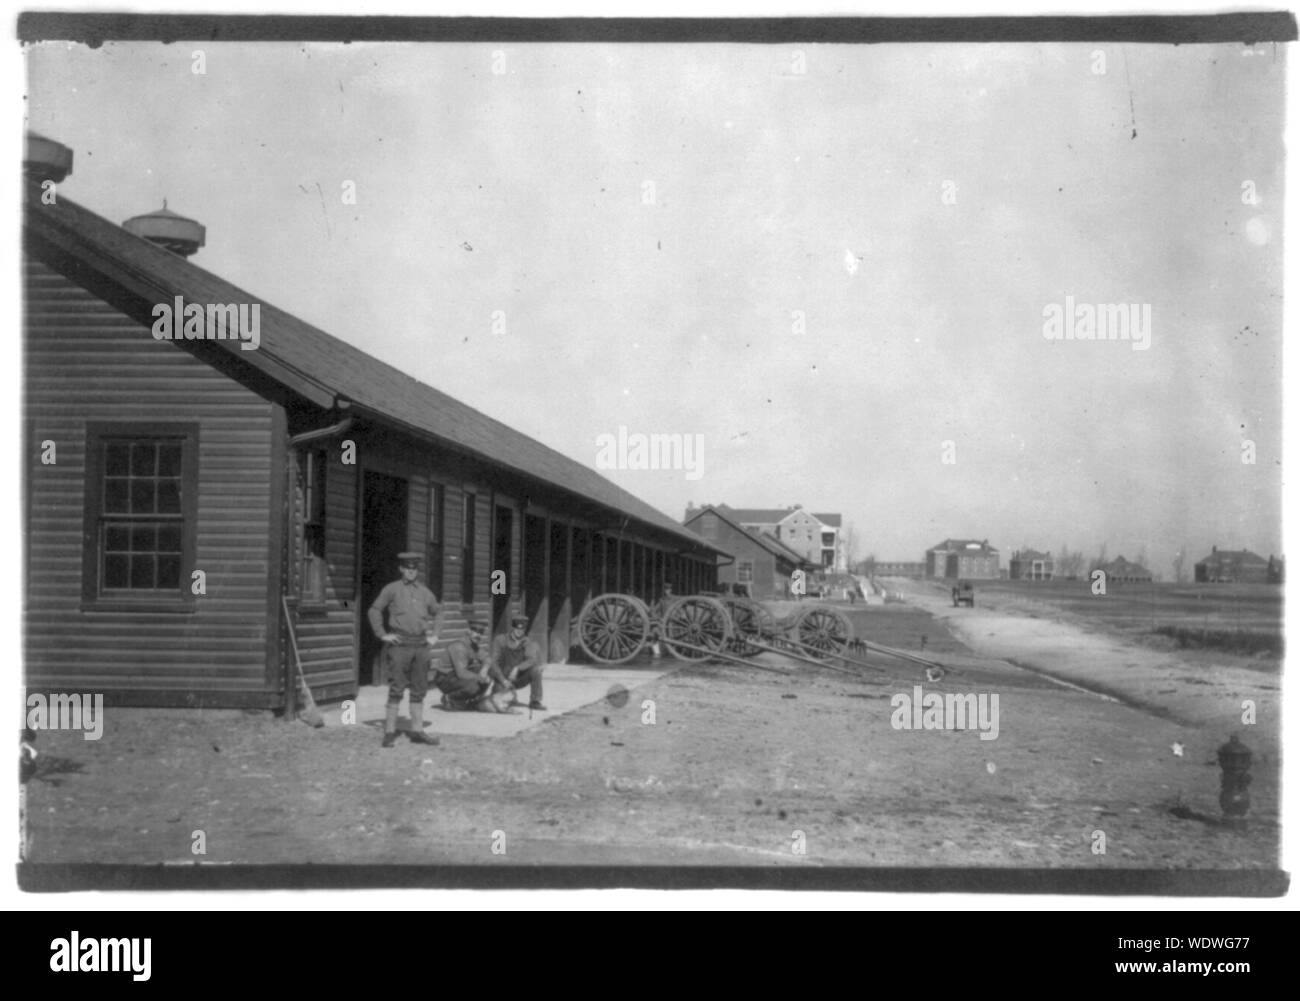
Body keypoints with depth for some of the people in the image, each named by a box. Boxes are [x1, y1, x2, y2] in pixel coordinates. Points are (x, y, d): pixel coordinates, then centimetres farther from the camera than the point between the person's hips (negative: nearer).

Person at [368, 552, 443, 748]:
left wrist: (434, 634, 14)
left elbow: (438, 612, 25)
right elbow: (374, 610, 0)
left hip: (421, 645, 4)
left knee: (419, 690, 6)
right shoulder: (391, 589, 1)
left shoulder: (425, 592, 12)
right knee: (396, 689, -5)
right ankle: (389, 732, 0)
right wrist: (382, 634, -5)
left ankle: (417, 731, 12)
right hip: (400, 644, -4)